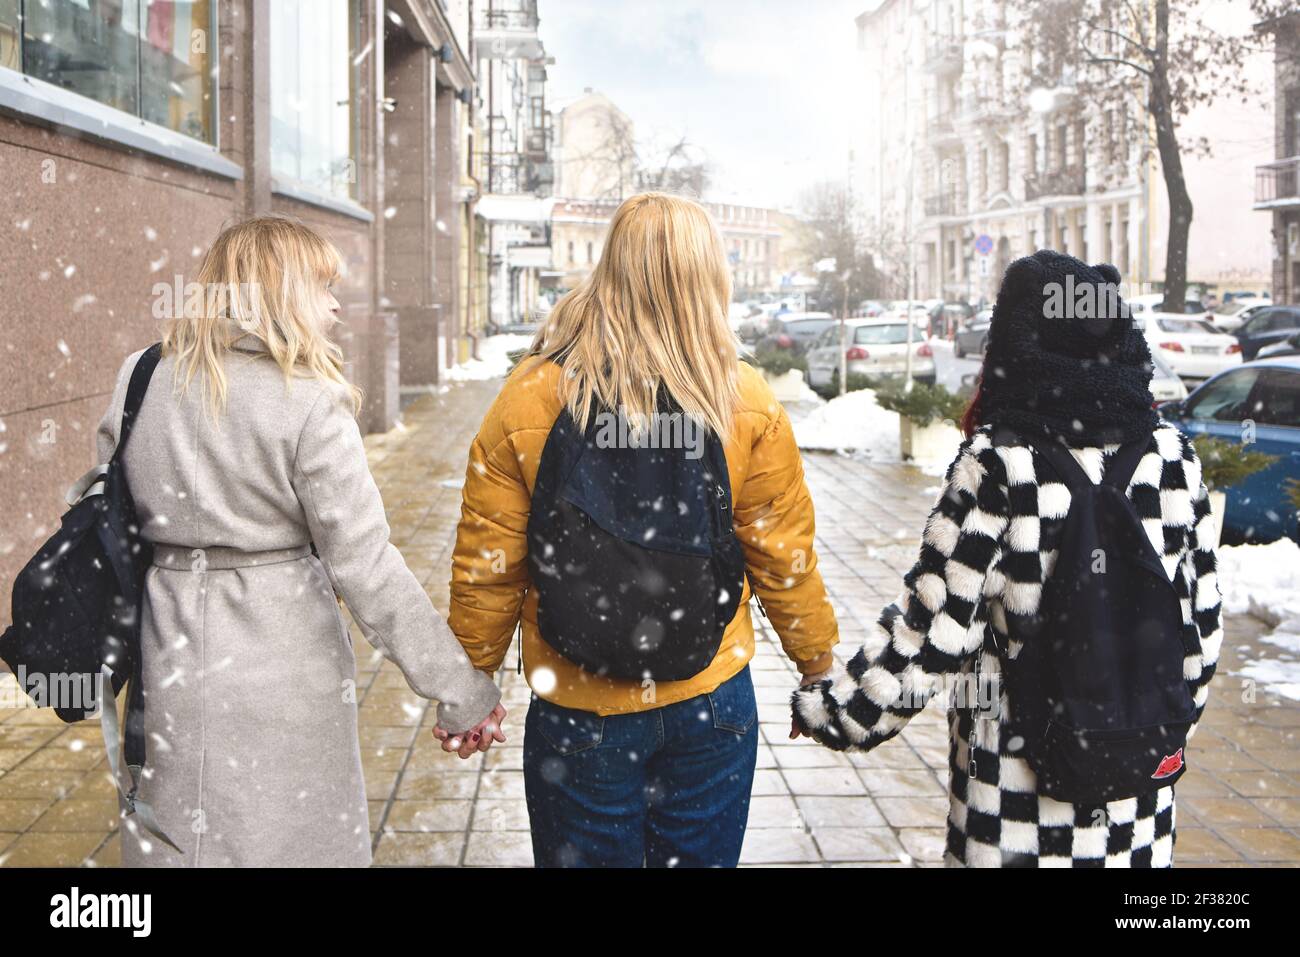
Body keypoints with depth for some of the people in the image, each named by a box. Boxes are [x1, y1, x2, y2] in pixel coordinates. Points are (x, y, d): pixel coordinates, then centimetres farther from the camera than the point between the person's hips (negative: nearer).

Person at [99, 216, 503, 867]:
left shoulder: (141, 378, 2)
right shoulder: (309, 403, -14)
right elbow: (363, 567, -16)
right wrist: (461, 690, -9)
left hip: (169, 668, 5)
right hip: (283, 683, -4)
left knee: (176, 841, 17)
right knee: (293, 838, 11)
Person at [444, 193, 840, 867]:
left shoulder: (527, 399, -11)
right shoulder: (748, 404, -9)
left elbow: (486, 569, -7)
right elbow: (785, 562, -3)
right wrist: (818, 667, 13)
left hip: (577, 710, -1)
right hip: (711, 704, 1)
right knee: (699, 857, 19)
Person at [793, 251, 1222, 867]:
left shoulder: (999, 465, -17)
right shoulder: (1172, 456, -4)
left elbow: (933, 627, -16)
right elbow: (1201, 624, 4)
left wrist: (829, 710, -3)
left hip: (1021, 780, -4)